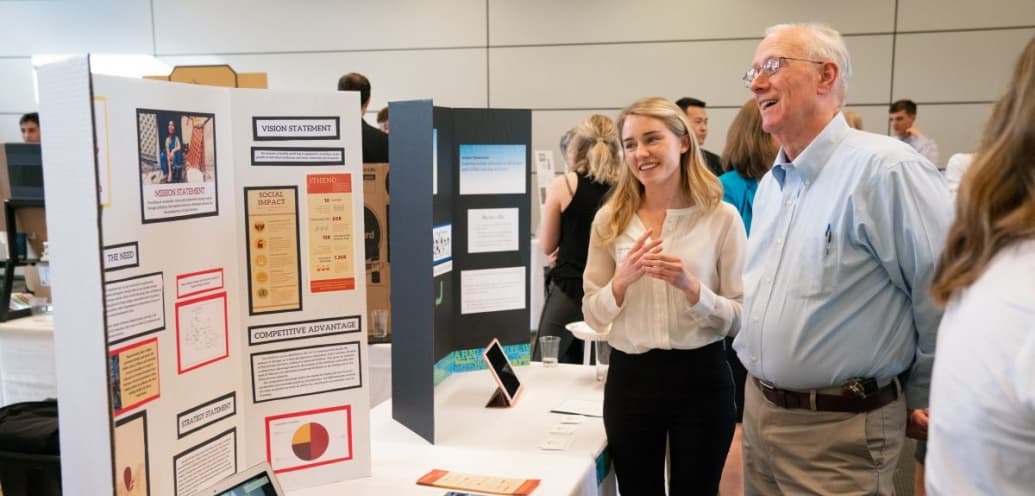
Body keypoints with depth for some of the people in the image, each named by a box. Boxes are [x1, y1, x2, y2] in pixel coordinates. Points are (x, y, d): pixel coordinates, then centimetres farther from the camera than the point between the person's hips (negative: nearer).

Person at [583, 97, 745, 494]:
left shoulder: (722, 217, -6)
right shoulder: (610, 219, 0)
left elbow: (740, 318, -5)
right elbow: (593, 316, 2)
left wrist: (691, 287, -21)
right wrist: (622, 280, -16)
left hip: (700, 378, -2)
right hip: (629, 378, 2)